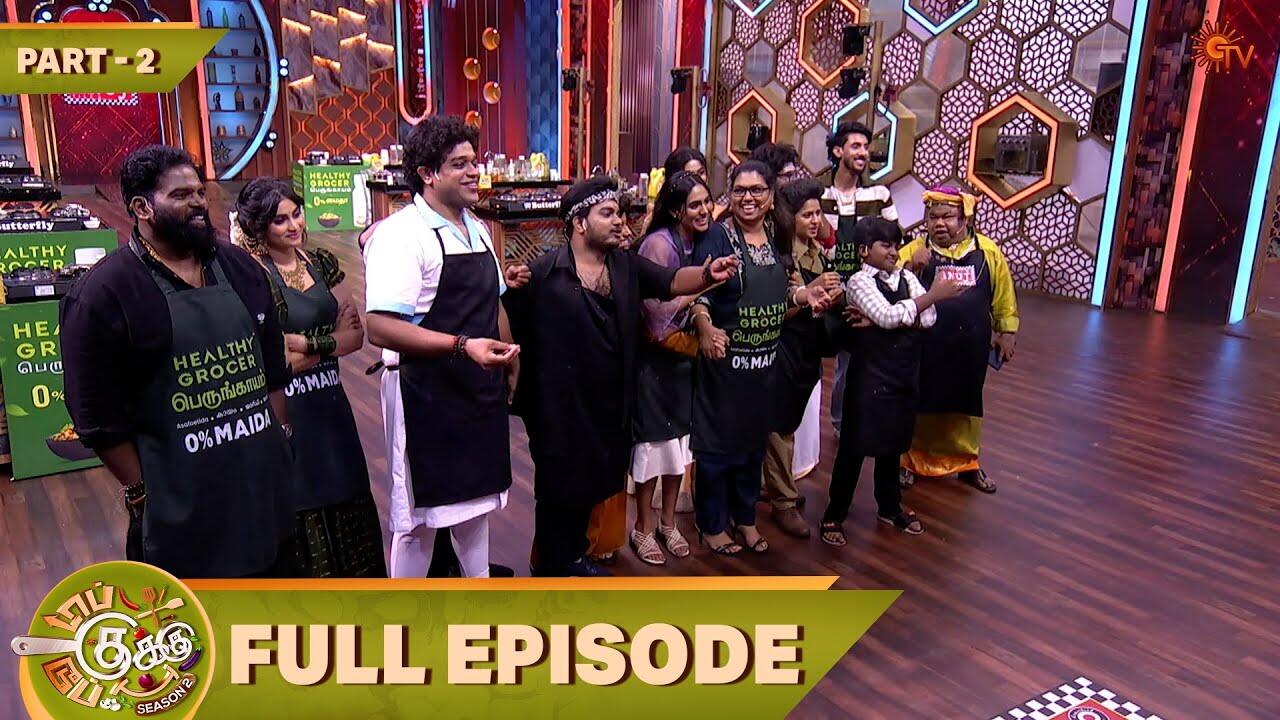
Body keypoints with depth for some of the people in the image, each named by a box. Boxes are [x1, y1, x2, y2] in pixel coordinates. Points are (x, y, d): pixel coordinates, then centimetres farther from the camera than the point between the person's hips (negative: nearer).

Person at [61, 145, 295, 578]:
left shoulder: (240, 267, 6)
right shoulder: (104, 293, -12)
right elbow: (98, 415, -11)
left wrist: (281, 439, 10)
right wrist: (142, 492, -9)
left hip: (265, 481, 6)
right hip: (179, 502, -5)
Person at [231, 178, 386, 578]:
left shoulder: (320, 263, 6)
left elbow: (356, 335, 2)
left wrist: (305, 343, -11)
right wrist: (330, 341, -11)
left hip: (329, 402, 6)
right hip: (288, 411, -6)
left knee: (346, 499, 12)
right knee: (303, 506, 8)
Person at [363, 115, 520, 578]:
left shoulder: (477, 229, 10)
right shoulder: (400, 234, -18)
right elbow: (380, 328, -26)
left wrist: (510, 364, 15)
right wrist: (462, 345, -32)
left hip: (481, 390, 8)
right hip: (426, 396, -8)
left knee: (475, 495, 22)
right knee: (420, 511, 7)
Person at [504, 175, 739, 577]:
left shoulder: (626, 266, 5)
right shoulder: (543, 273, -13)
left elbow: (671, 281, -4)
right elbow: (509, 322, -11)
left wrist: (707, 274, -19)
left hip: (608, 406, 6)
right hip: (559, 406, -6)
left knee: (589, 487, 21)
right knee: (558, 491, 7)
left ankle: (574, 557, 41)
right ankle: (549, 569, 26)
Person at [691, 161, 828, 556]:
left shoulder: (777, 237, 6)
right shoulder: (717, 236, -14)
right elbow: (698, 292, -23)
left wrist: (805, 296, -2)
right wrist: (706, 329, -40)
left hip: (765, 360, 7)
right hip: (723, 358, -6)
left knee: (754, 440, 18)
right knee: (717, 442, 7)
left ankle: (745, 517, 37)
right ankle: (712, 525, 24)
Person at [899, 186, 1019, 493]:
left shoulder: (987, 251, 1)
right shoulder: (914, 251, -5)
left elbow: (1003, 297, 8)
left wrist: (1007, 333, 8)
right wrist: (911, 268, -27)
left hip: (970, 348, 2)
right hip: (924, 348, -2)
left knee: (966, 405, 17)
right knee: (919, 405, 10)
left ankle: (966, 462, 35)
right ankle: (910, 460, 28)